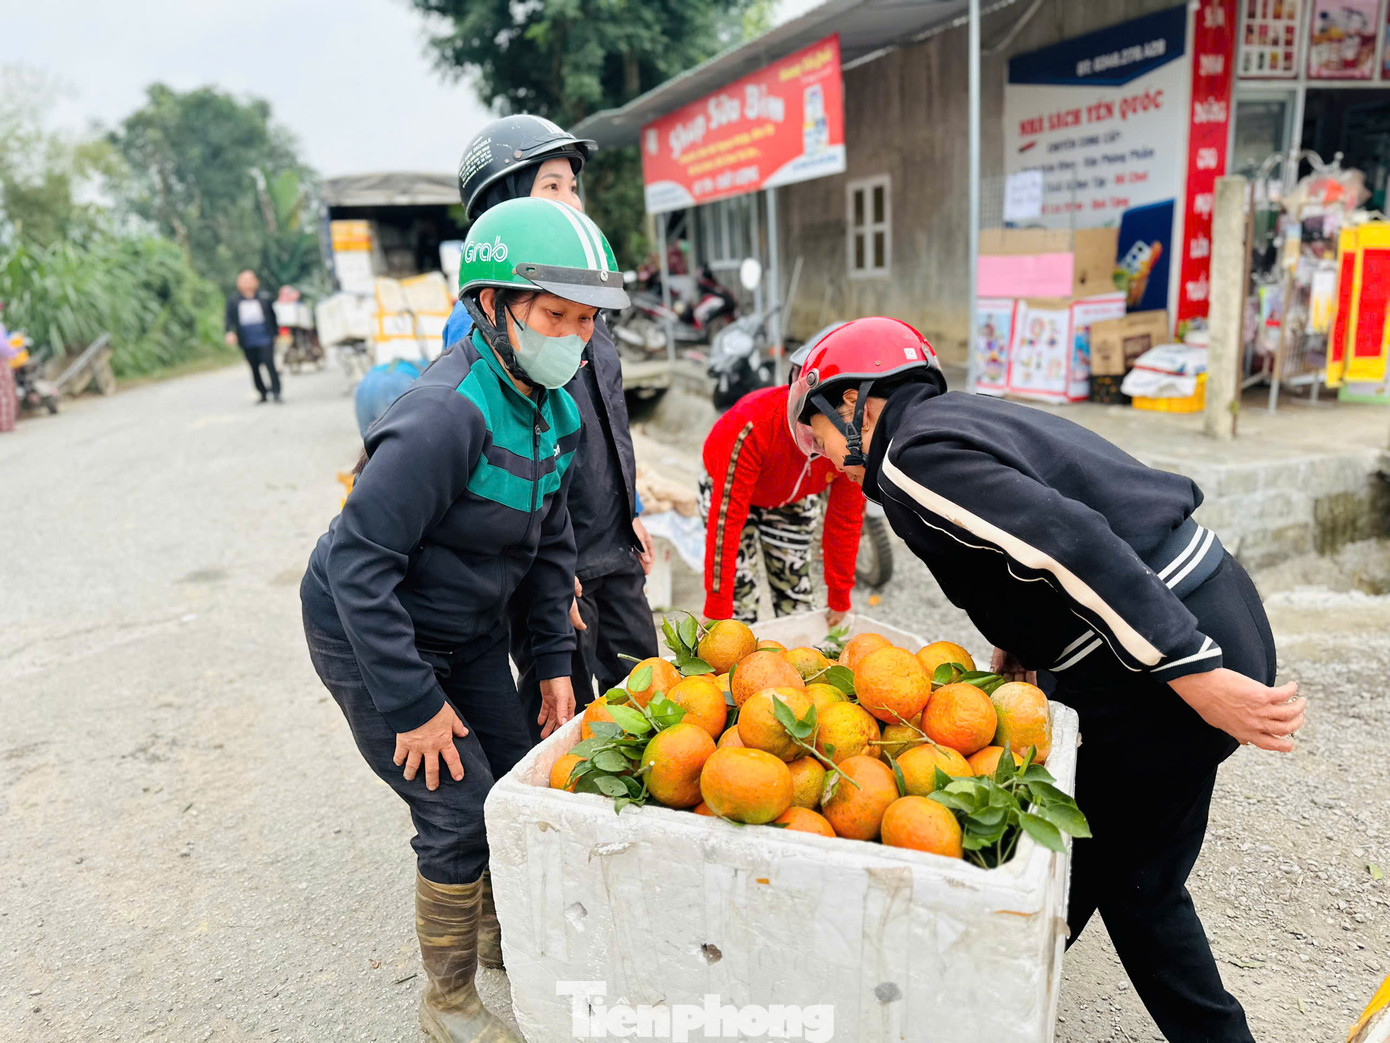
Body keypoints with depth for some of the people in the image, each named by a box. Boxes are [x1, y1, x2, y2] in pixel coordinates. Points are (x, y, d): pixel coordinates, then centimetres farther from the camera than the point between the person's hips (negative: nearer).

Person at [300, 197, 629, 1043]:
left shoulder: (556, 405, -5)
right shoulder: (449, 415, -32)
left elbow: (550, 539, 6)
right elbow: (359, 565, -30)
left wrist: (556, 660, 4)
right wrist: (414, 703, -24)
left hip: (469, 633, 8)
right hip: (369, 637, -8)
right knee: (461, 815, -3)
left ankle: (498, 932, 43)